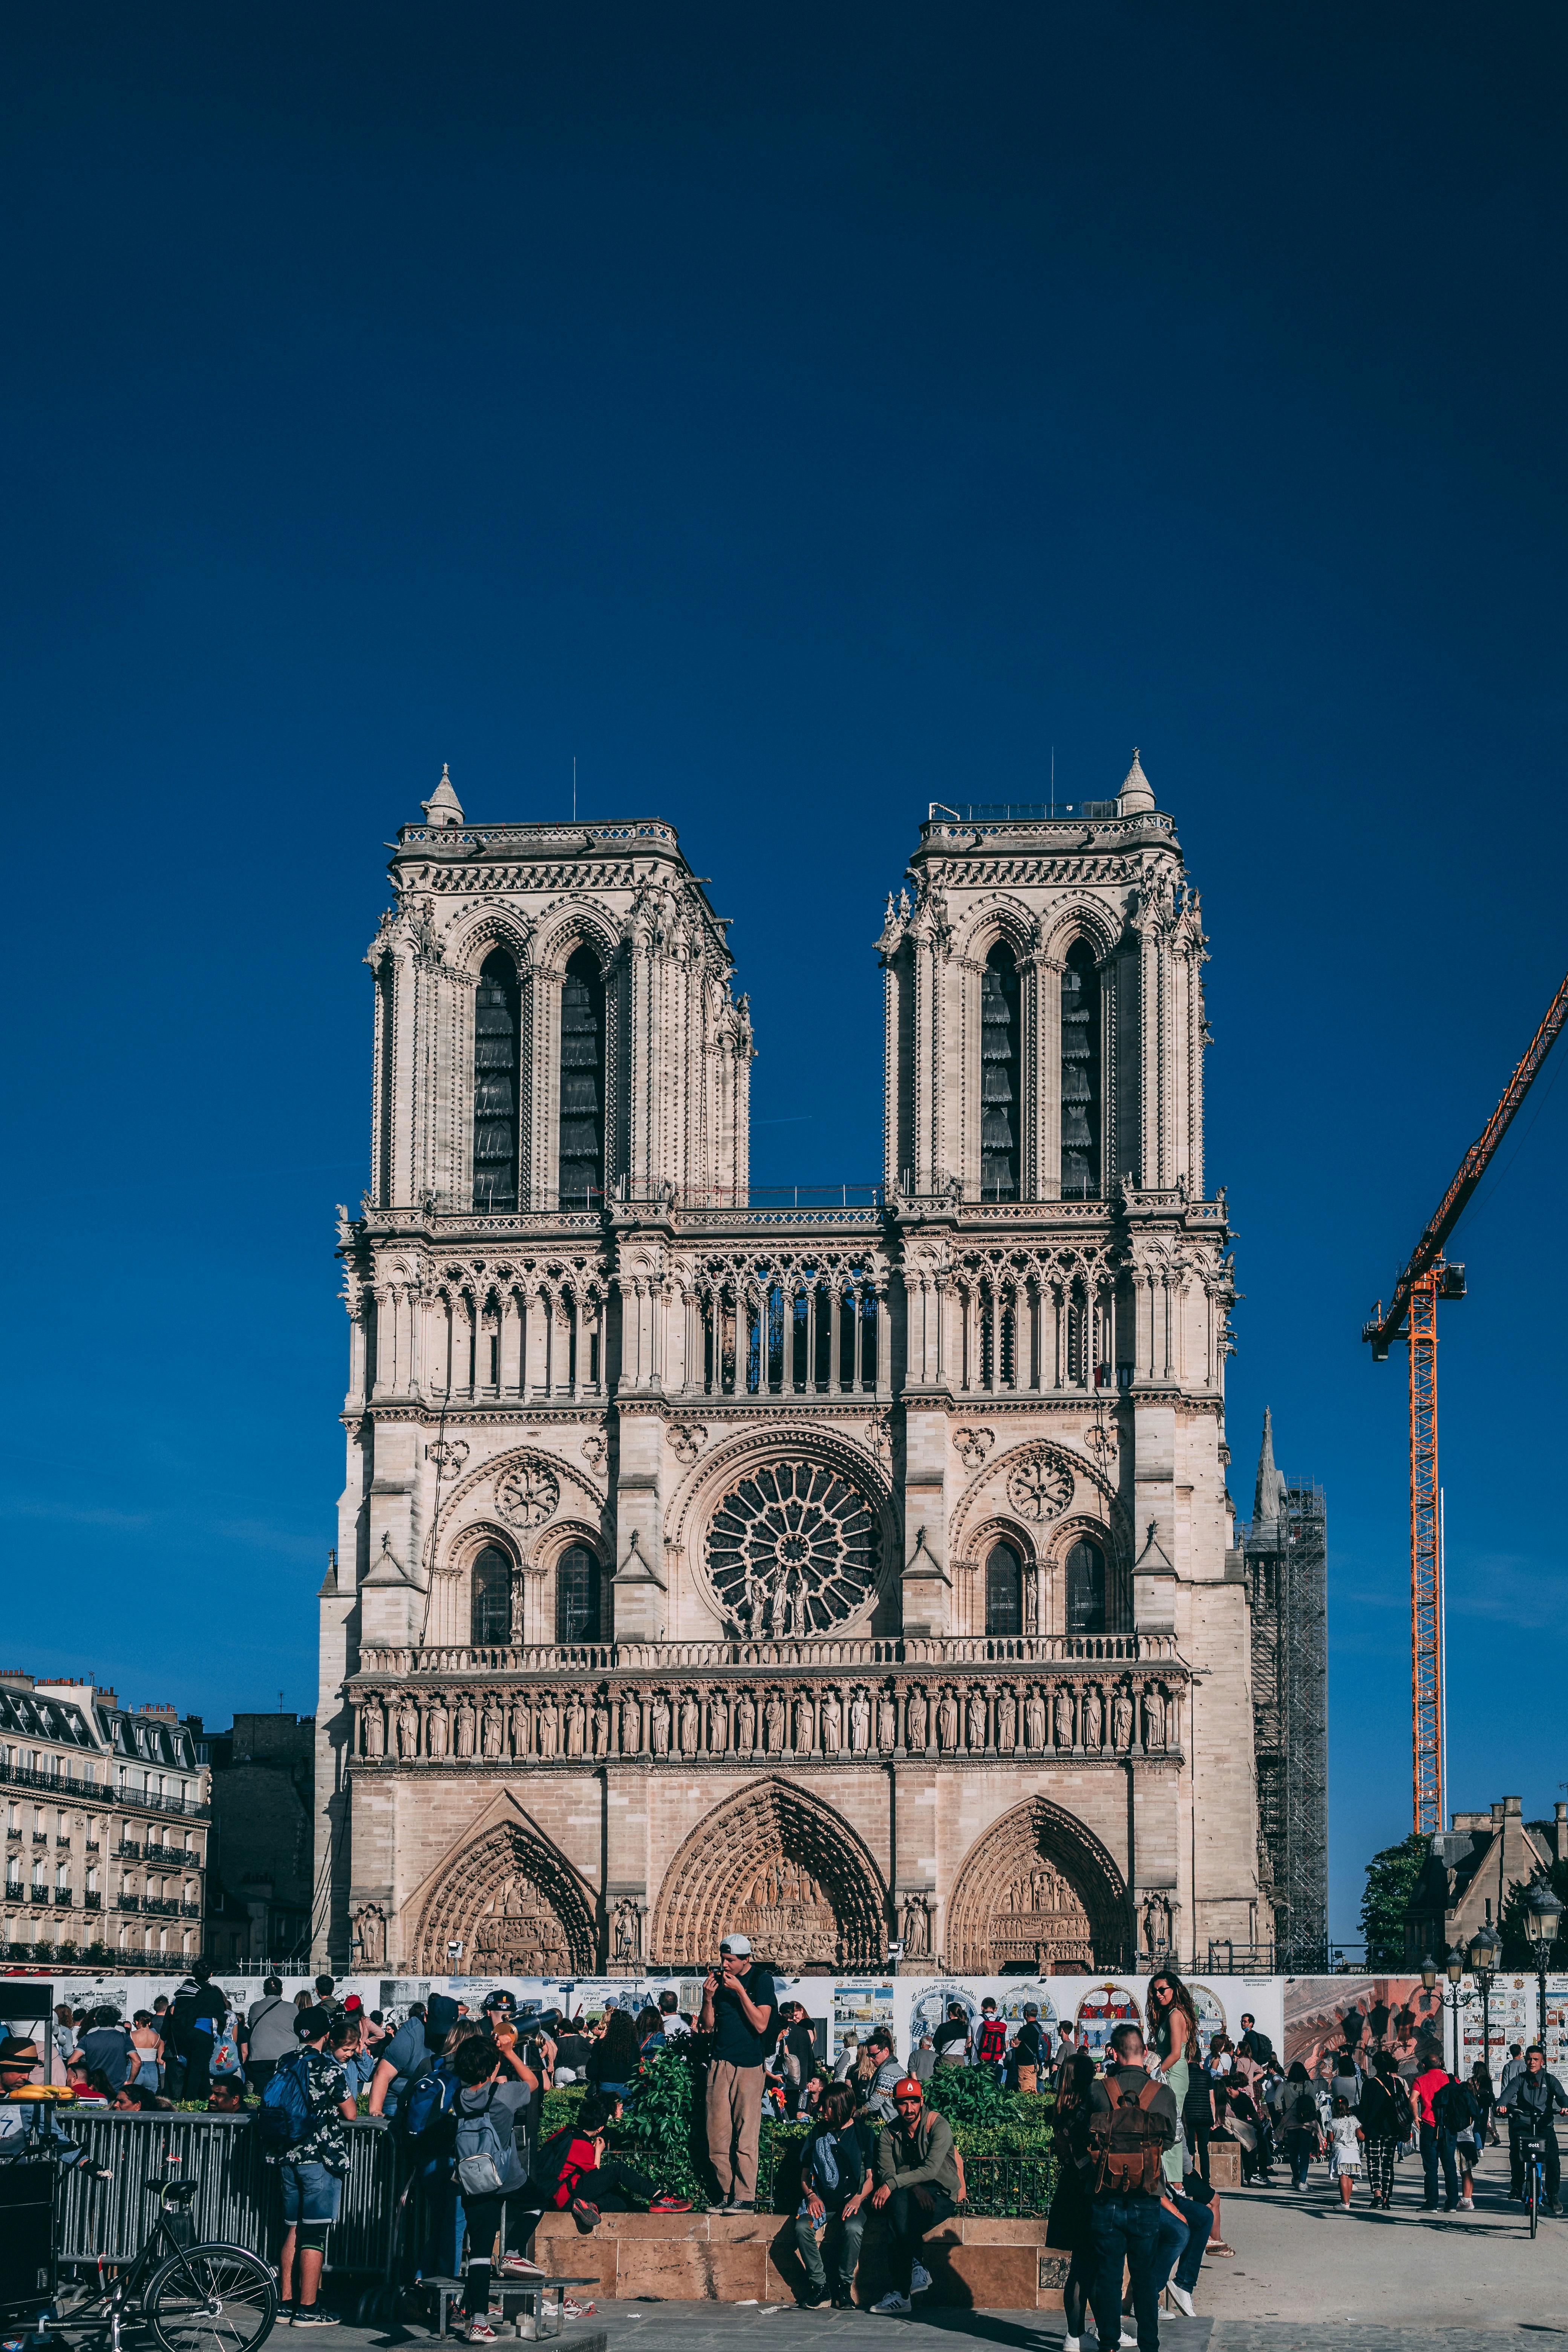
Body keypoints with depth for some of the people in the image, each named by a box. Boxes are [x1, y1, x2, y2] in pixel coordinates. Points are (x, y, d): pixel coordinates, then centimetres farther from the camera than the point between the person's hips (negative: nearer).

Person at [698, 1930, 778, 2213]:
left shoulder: (761, 1980, -4)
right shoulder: (719, 1978, 9)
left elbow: (761, 2025, -12)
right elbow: (708, 2025, 13)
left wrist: (740, 1991, -17)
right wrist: (708, 1999, -6)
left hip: (749, 2064, -5)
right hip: (720, 2063, 5)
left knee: (745, 2135, -8)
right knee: (718, 2135, 2)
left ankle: (746, 2198, -6)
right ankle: (727, 2195, 8)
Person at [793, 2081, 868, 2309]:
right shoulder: (818, 2133, 13)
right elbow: (804, 2175, 15)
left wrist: (858, 2199, -14)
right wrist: (811, 2195, -5)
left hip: (851, 2204, -2)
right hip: (821, 2202, 2)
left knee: (852, 2228, -35)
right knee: (802, 2227, -29)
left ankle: (843, 2286, -17)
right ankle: (818, 2283, -14)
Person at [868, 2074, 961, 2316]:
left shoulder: (938, 2126, -7)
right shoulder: (890, 2133, 8)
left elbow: (931, 2170, -18)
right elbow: (885, 2172, -3)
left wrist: (892, 2184, -24)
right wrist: (915, 2188, -23)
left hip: (941, 2195, -3)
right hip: (908, 2196, 3)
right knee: (899, 2201, -34)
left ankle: (900, 2291, -28)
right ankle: (917, 2269, -27)